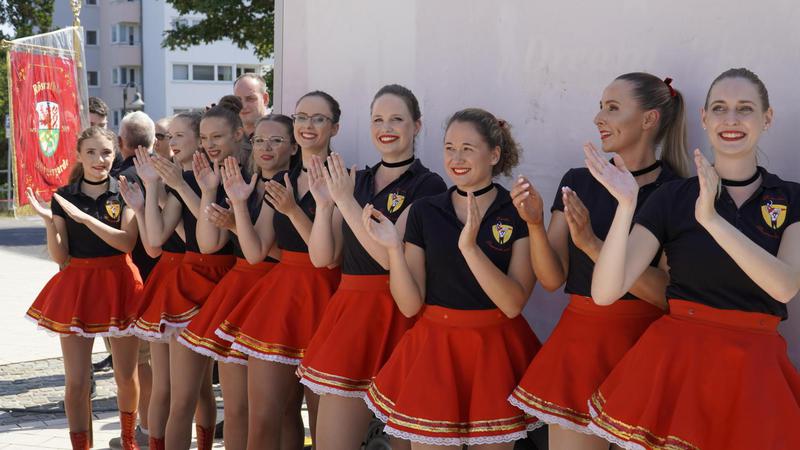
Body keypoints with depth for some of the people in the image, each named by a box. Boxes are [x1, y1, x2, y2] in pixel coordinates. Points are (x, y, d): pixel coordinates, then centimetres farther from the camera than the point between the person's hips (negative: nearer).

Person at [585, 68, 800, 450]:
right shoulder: (673, 196, -1)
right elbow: (605, 292, -10)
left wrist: (711, 218, -25)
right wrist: (626, 206, -23)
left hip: (756, 369, 1)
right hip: (678, 357, -1)